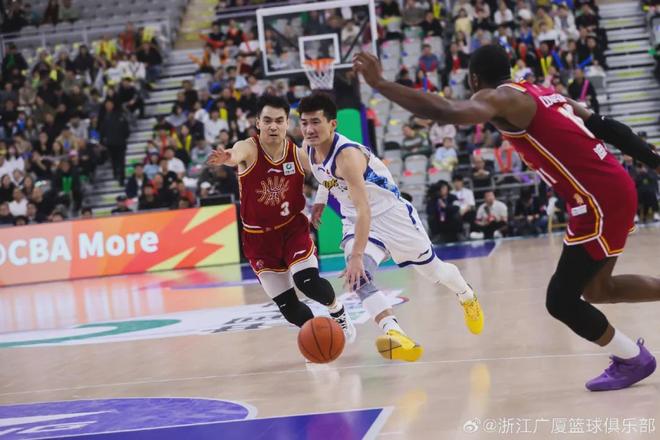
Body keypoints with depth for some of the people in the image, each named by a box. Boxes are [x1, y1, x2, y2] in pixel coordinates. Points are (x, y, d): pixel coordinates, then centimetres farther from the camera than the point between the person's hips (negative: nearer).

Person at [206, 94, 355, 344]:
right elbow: (236, 154, -45)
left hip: (293, 228, 0)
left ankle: (338, 311, 9)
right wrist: (227, 158, -67)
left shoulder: (299, 155, -10)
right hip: (259, 237, 0)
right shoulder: (249, 149, -19)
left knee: (307, 281, -23)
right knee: (287, 305, 1)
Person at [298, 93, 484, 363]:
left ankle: (468, 297, 47)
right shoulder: (309, 151, -8)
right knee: (358, 279, -24)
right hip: (355, 222, 6)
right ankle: (394, 334, -36)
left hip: (391, 214, -6)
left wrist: (357, 256, -47)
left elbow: (364, 209, -41)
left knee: (431, 267, 16)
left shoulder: (348, 155, -33)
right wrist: (320, 201, 19)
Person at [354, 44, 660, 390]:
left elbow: (445, 112, -30)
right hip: (612, 189, 10)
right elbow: (606, 127, 17)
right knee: (595, 289, 24)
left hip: (599, 200, -10)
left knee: (561, 300, 1)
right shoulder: (540, 94, 17)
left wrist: (379, 84, -29)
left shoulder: (501, 99, -10)